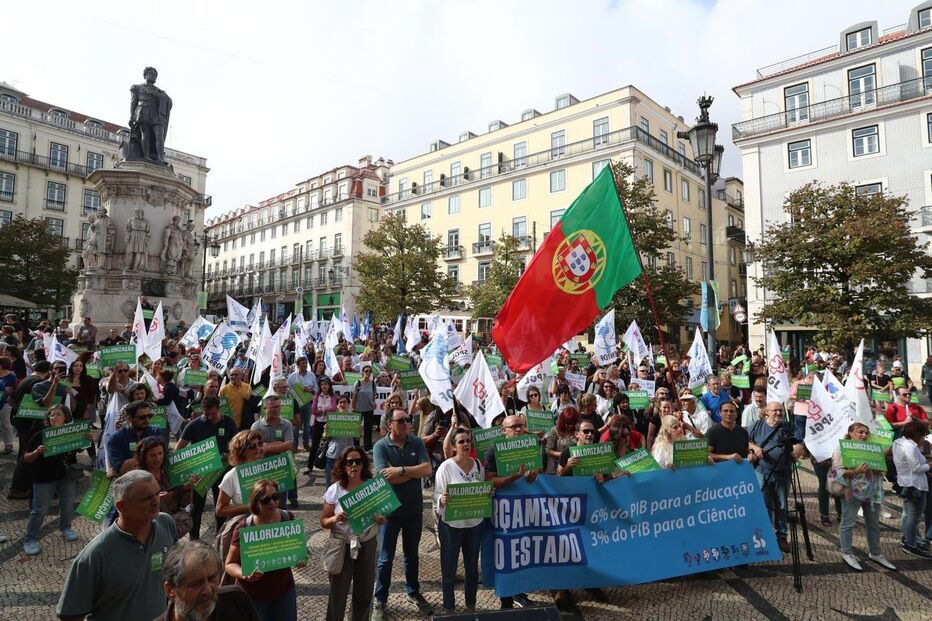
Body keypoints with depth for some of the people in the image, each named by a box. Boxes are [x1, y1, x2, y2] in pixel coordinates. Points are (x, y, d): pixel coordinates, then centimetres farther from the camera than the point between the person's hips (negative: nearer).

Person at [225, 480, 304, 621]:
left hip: (285, 590, 3)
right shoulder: (243, 528, -20)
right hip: (253, 595, -3)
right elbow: (230, 563, -10)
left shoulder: (288, 518, -10)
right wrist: (244, 575, -29)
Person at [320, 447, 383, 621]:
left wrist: (381, 520, -20)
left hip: (367, 546, 2)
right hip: (342, 547, -1)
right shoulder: (334, 490, -9)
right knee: (338, 594, 7)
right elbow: (323, 522, -2)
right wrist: (335, 519, -23)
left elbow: (382, 515, 3)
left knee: (364, 593, 17)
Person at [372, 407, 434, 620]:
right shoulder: (380, 447, -14)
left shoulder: (417, 443, -5)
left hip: (414, 509, 3)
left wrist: (401, 470, -23)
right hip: (390, 510, -3)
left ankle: (413, 592, 39)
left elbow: (427, 469, -15)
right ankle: (380, 600, 28)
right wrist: (414, 471, -17)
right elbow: (387, 478, -24)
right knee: (386, 558, 11)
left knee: (412, 554, 20)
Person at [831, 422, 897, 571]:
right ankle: (847, 554, 12)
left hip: (872, 492, 7)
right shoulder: (843, 449, -8)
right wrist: (855, 471, -29)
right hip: (853, 492, -7)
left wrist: (880, 471, -2)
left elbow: (878, 467, 20)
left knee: (873, 523, 17)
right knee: (848, 522, 2)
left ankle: (875, 553, 32)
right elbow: (837, 471, -15)